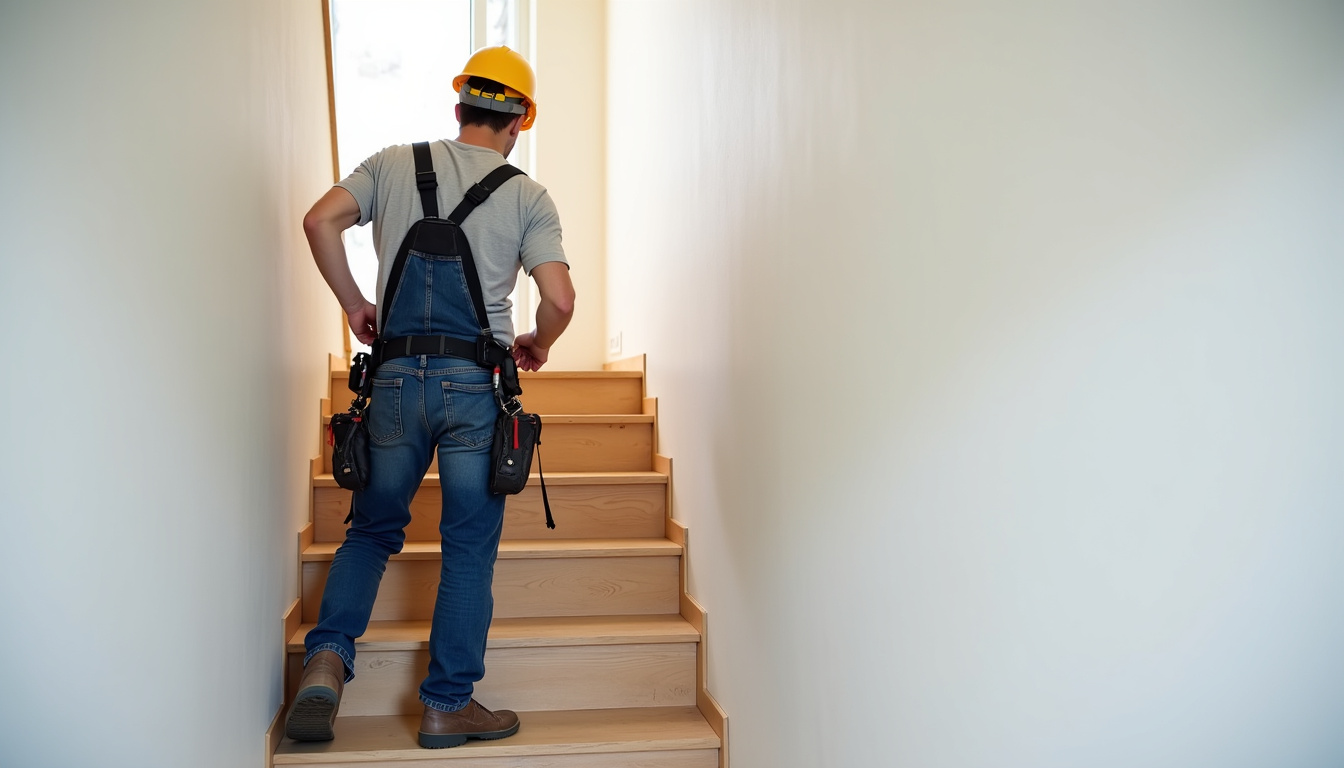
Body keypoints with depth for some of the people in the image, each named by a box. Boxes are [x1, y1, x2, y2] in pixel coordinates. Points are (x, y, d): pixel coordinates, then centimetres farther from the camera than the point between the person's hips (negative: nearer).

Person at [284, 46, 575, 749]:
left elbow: (320, 221, -2)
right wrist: (536, 345, 13)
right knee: (469, 550, 7)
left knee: (372, 529, 18)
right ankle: (448, 705, 12)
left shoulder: (395, 164, 9)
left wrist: (353, 305, 9)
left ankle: (326, 659, 1)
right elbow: (559, 300, -8)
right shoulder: (527, 196, 3)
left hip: (396, 380, 2)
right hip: (475, 383, -2)